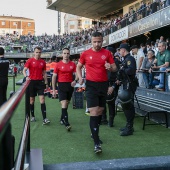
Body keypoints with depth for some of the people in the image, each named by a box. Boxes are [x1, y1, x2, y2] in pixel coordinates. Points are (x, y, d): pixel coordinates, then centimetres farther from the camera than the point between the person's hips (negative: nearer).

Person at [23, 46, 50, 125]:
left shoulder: (43, 62, 8)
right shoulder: (30, 61, 0)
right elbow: (24, 70, -4)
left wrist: (46, 83, 11)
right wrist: (26, 76, -24)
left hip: (40, 82, 1)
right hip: (32, 82, -1)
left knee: (42, 99, -7)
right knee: (32, 99, 7)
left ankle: (44, 118, -10)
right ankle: (32, 116, 23)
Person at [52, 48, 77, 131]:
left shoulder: (73, 64, 4)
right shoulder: (58, 64, -1)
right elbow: (54, 77, 2)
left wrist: (75, 80, -17)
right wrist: (54, 90, -1)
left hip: (70, 85, 3)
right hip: (61, 85, -3)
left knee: (66, 104, 14)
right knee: (64, 104, -12)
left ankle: (62, 118, 34)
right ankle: (66, 123, -14)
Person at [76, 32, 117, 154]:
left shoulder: (107, 53, 2)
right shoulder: (85, 54, -1)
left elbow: (115, 68, 5)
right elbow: (79, 67, 11)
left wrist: (110, 67, -18)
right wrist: (80, 77, -6)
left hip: (103, 84, 3)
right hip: (91, 85, -3)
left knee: (100, 111, 15)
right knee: (94, 113, -10)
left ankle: (95, 133, 37)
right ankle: (97, 143, -8)